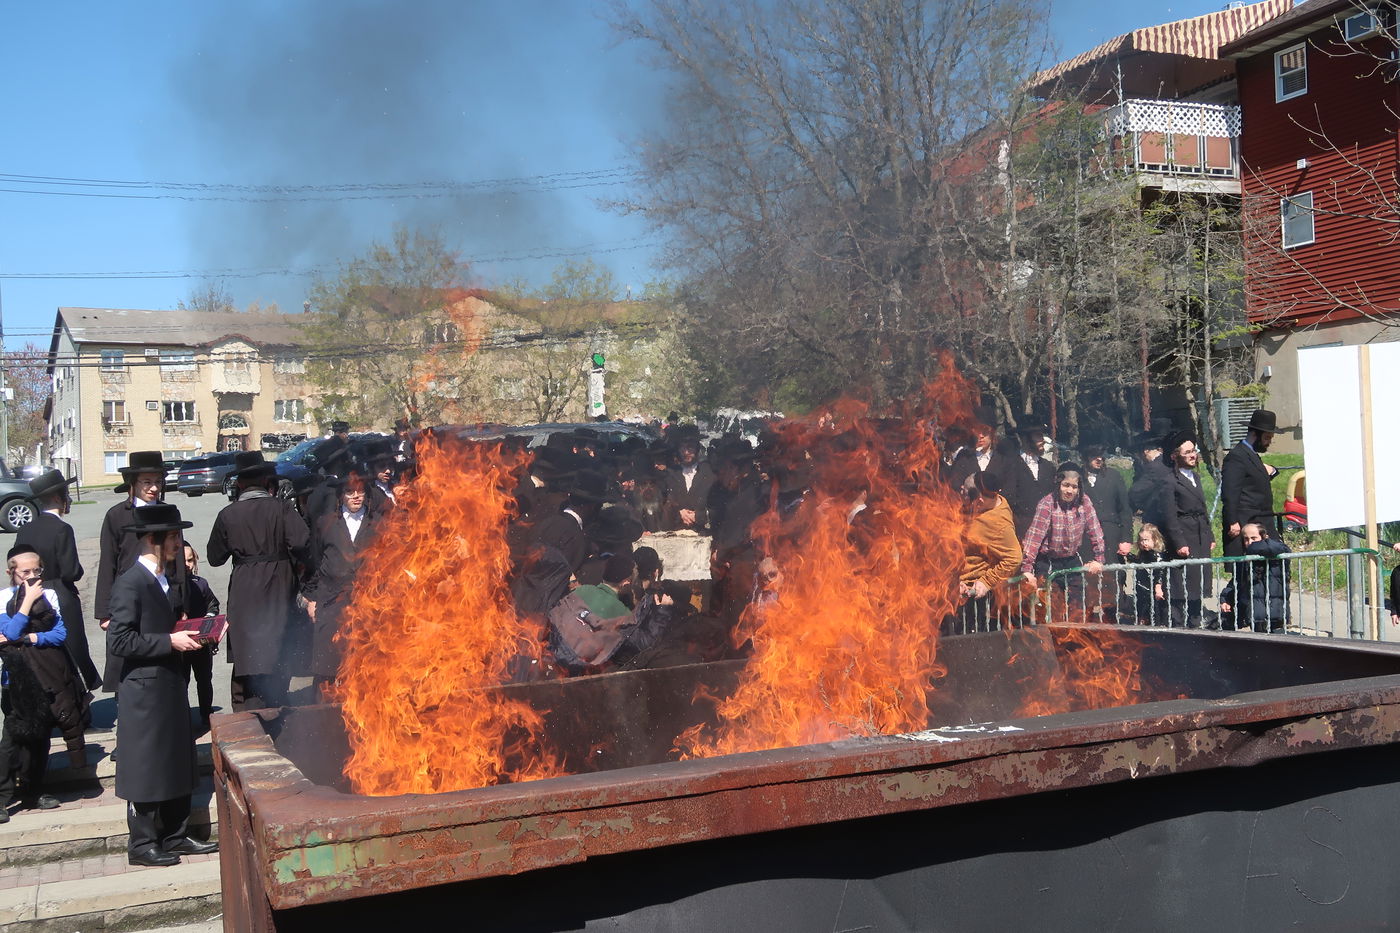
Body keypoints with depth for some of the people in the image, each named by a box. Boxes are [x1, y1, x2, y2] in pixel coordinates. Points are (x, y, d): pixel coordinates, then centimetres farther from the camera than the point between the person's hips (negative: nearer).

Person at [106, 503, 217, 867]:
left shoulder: (164, 580, 13)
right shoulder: (130, 583, -15)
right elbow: (118, 641, -21)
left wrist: (188, 636, 6)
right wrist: (170, 641, -22)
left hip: (171, 687, 9)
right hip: (145, 691, -9)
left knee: (178, 765, 14)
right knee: (147, 770, 0)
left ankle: (175, 837, 24)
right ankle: (142, 844, 12)